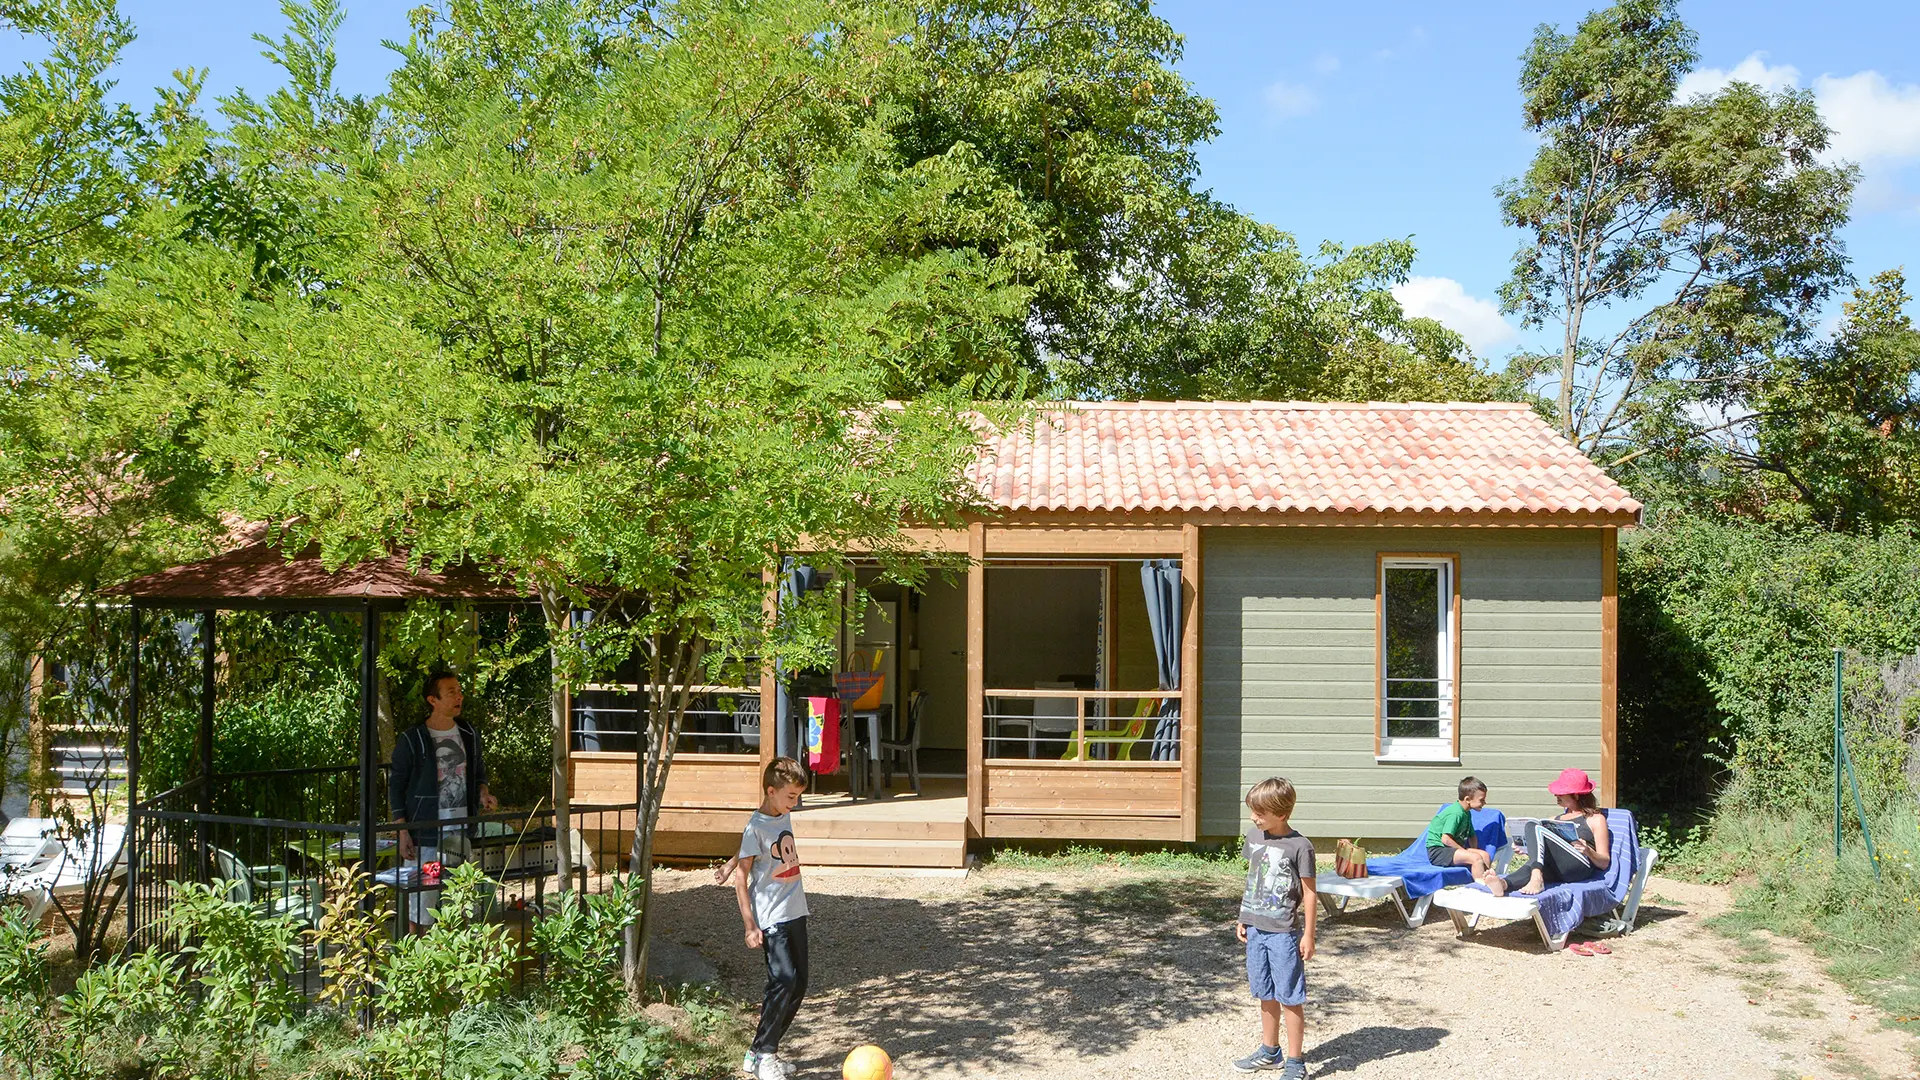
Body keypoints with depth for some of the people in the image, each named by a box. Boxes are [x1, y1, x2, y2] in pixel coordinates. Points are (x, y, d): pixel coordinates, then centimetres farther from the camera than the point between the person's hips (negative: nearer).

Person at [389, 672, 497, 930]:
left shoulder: (470, 735, 7)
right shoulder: (411, 740, -8)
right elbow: (396, 785, -4)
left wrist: (483, 792, -2)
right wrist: (402, 832, -9)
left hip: (461, 832, 5)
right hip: (425, 833, -5)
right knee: (421, 902, -3)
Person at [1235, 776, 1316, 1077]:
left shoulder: (1299, 846, -14)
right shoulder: (1253, 837, 4)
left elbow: (1308, 893, -9)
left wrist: (1308, 935, -8)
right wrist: (1243, 920, 16)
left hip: (1284, 933, -6)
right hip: (1256, 929, 6)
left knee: (1290, 998, 1)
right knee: (1265, 995, 18)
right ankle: (1269, 1052, 32)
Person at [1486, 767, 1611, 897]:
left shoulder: (1595, 819, 19)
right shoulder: (1554, 820, 36)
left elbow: (1604, 863, 12)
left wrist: (1588, 851, -11)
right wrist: (1524, 849, 10)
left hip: (1579, 865, -4)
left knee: (1533, 827, -25)